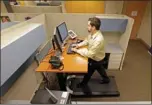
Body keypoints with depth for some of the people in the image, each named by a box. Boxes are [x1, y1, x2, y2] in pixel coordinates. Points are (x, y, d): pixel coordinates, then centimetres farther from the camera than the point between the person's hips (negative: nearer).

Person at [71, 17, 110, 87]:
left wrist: (77, 50, -29)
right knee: (99, 68, 31)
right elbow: (87, 40, 7)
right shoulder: (92, 33, -13)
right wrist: (78, 45, -8)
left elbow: (90, 54, -36)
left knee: (88, 71, 17)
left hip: (96, 60, -8)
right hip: (96, 58, 8)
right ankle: (106, 79, 59)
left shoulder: (98, 40, -41)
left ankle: (83, 83, 47)